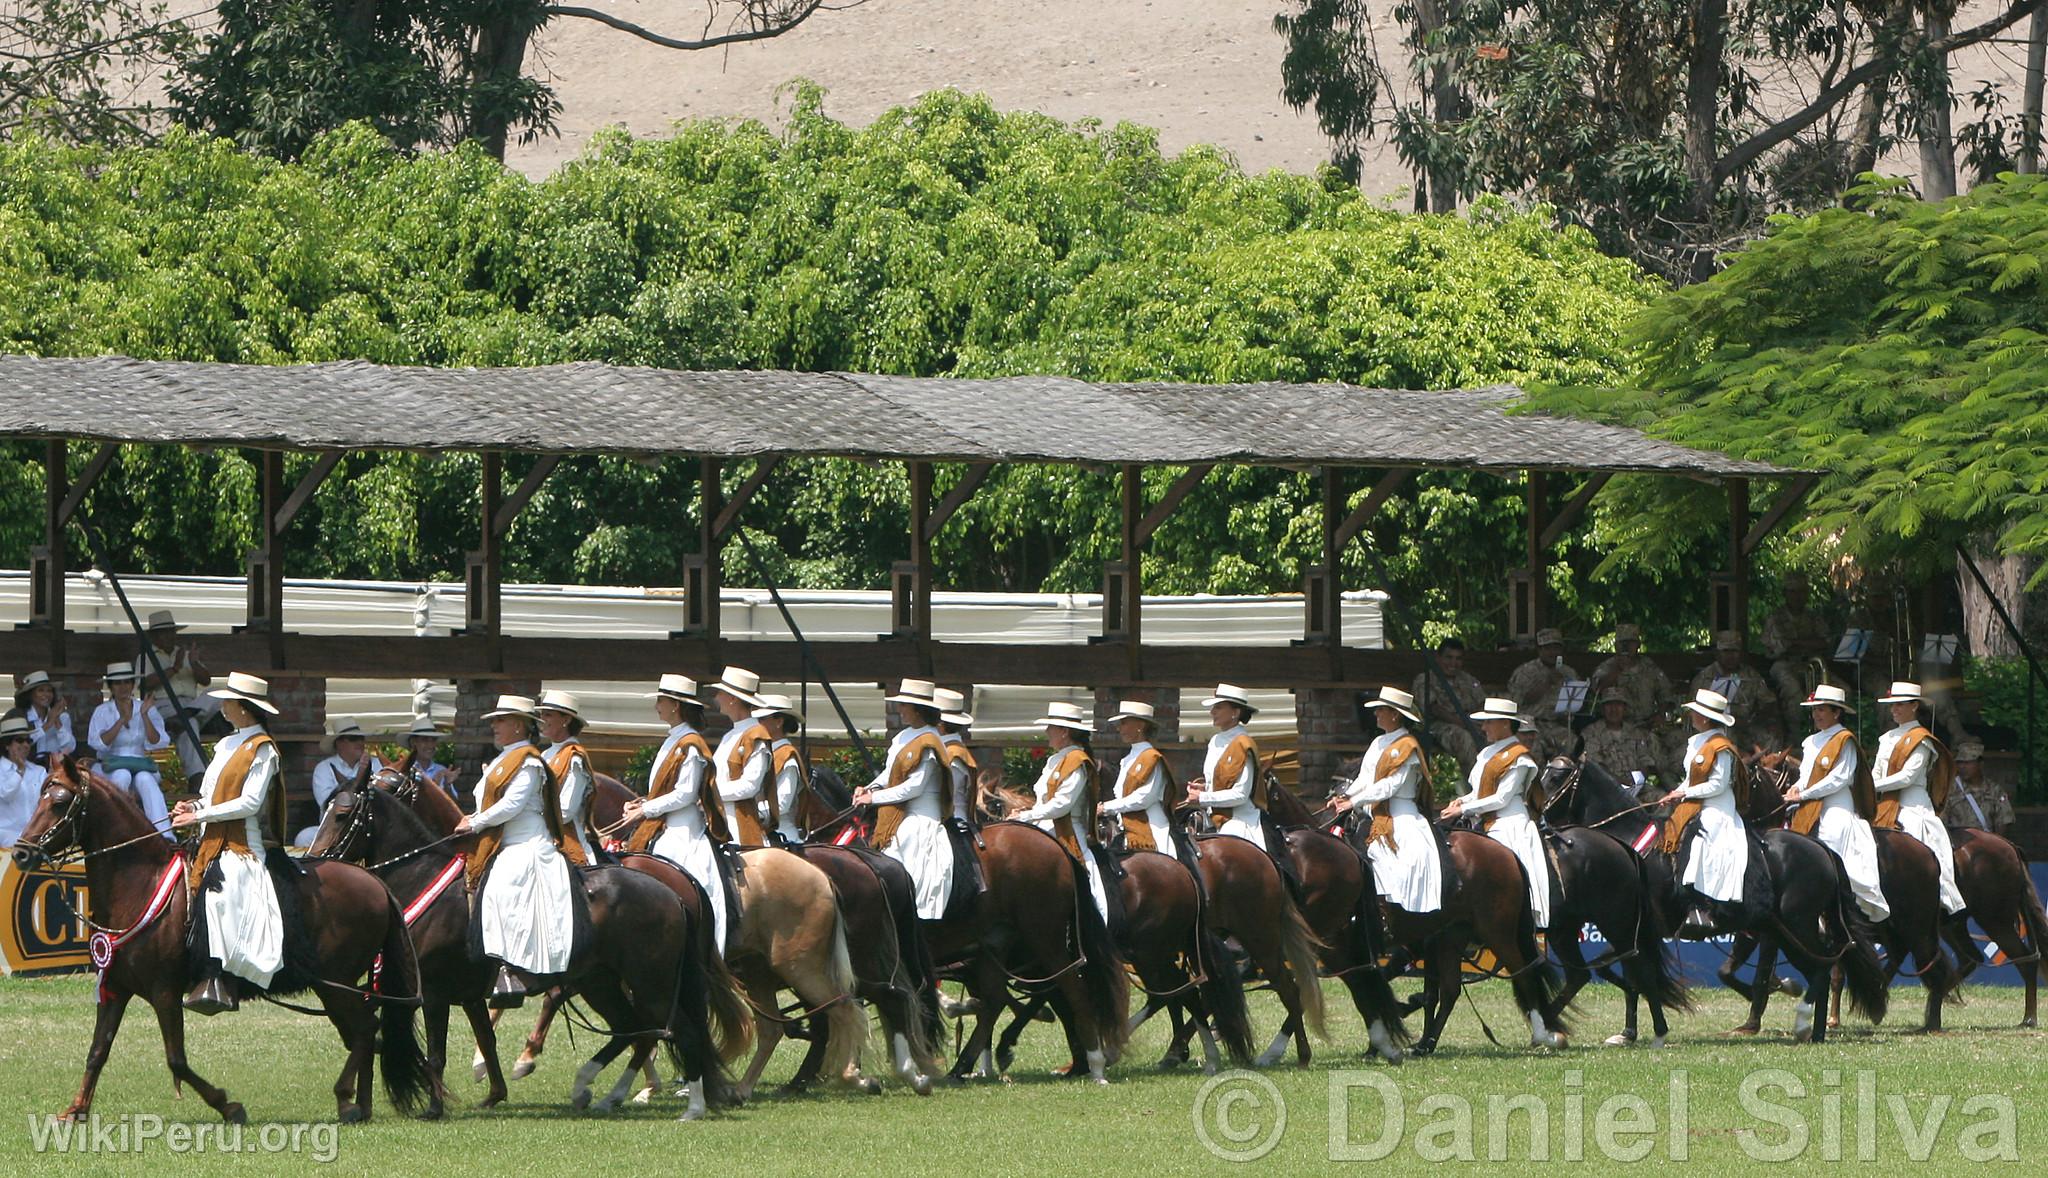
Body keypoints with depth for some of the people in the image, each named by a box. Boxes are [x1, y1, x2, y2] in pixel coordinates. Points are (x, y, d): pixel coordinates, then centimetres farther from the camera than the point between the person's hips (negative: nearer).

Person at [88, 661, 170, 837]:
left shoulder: (146, 709, 9)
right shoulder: (102, 712, 5)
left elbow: (155, 743, -3)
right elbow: (99, 743, -11)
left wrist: (144, 715, -14)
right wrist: (122, 720, -17)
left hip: (141, 766, 1)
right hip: (111, 768, -1)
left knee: (145, 780, -33)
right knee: (122, 776, -35)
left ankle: (165, 837, -48)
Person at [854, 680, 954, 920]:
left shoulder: (928, 744, -15)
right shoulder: (903, 736, 12)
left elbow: (914, 786, -19)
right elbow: (890, 772, 19)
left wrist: (874, 797, -12)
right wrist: (869, 788, 0)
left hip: (921, 821, -10)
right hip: (896, 821, 10)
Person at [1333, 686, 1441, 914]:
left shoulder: (1406, 747, -11)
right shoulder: (1378, 743, 16)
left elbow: (1390, 786, -17)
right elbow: (1365, 778, 15)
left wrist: (1354, 802, -15)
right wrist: (1346, 796, -3)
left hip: (1400, 818, -9)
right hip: (1375, 820, 9)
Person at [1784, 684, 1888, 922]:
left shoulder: (1844, 741, -5)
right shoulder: (1811, 742, 19)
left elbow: (1840, 777, -13)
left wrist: (1804, 794, -11)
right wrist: (1797, 788, -2)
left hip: (1836, 812, -8)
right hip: (1809, 815, 8)